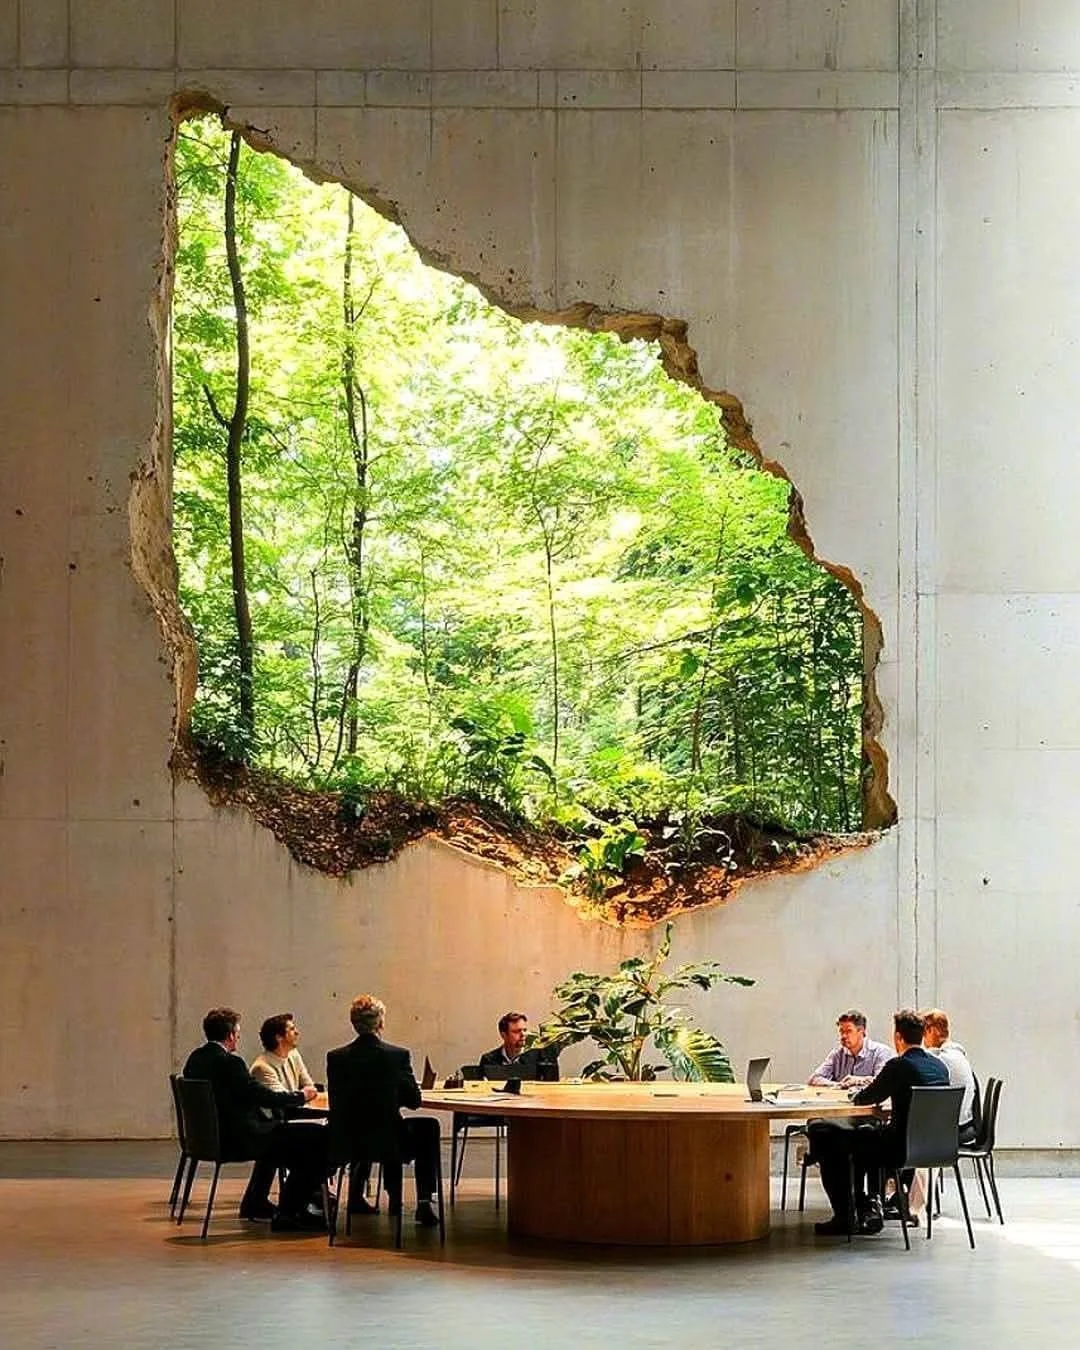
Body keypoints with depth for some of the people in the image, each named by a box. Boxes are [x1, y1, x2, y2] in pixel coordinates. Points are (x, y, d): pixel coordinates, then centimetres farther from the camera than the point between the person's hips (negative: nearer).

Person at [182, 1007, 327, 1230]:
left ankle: (254, 1203, 38)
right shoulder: (228, 1061, -19)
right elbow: (262, 1096, -18)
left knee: (275, 1132, 34)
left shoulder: (195, 1058, 8)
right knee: (314, 1141, -9)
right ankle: (287, 1213, -4)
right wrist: (300, 1096, -3)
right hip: (237, 1140, -10)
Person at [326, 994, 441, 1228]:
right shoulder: (398, 1055, -12)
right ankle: (424, 1204, 22)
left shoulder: (336, 1057, -6)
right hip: (387, 1143, -3)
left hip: (346, 1144, 3)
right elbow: (414, 1101, -3)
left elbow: (336, 1104, 4)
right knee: (429, 1129, 27)